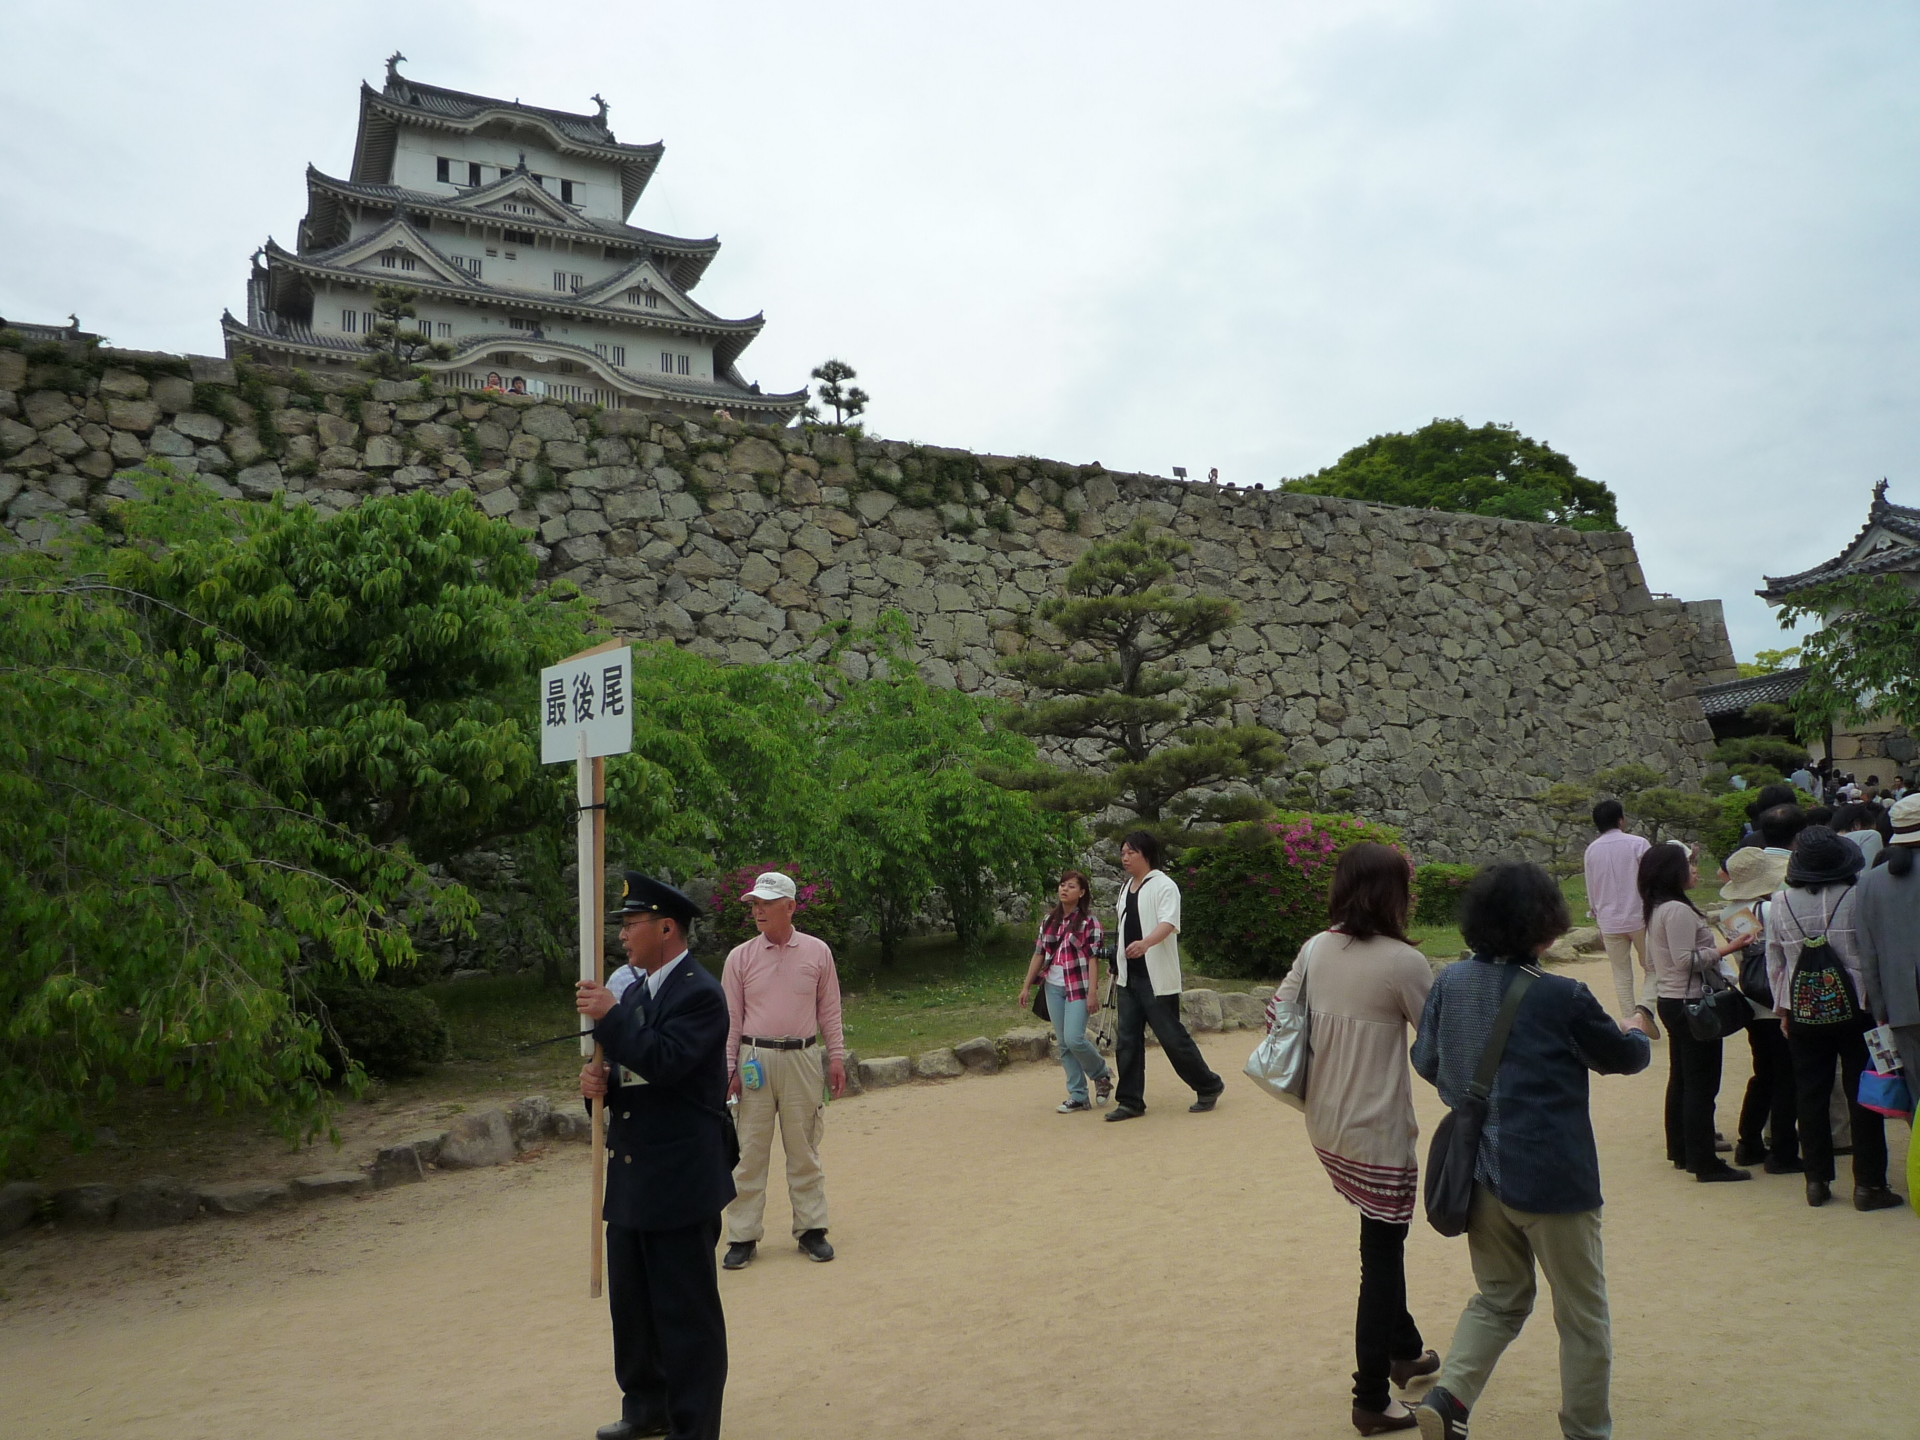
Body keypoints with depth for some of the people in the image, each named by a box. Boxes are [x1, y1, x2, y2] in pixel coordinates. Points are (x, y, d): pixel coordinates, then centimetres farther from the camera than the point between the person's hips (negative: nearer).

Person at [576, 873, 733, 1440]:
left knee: (687, 1313, 2)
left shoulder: (699, 993, -14)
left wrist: (610, 1015, -23)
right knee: (632, 1304, 21)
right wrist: (599, 1080, -2)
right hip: (632, 1180, 9)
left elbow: (666, 1062, -27)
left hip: (680, 1182, -9)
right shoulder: (636, 991, 13)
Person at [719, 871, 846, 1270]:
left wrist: (836, 1058, 5)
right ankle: (743, 1236, 11)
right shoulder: (740, 957, 2)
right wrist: (728, 1067, -1)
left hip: (803, 1059, 0)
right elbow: (731, 1018, 4)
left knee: (804, 1150, 8)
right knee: (749, 1150, 2)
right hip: (755, 1060, 0)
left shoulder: (817, 952, 3)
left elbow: (829, 1010, 9)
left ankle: (811, 1229, 19)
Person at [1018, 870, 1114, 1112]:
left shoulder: (1088, 922, -5)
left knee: (1074, 1039, -14)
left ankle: (1102, 1073, 14)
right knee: (1063, 1044, 5)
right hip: (1053, 988, 6)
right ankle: (1078, 1096, 12)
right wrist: (1027, 985, 10)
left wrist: (1092, 993, -16)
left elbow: (1093, 958, -10)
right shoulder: (1049, 920, 10)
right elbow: (1039, 954, 12)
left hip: (1078, 988, -5)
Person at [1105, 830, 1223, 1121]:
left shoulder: (1163, 885, -11)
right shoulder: (1126, 888, 14)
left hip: (1157, 977, -8)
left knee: (1172, 1036, -1)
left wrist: (1145, 943, -44)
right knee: (1127, 1040, 6)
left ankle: (1209, 1086, 18)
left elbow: (1169, 922, -26)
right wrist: (1118, 963, 19)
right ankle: (1131, 1101, 14)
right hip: (1129, 977, 8)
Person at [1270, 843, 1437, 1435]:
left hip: (1325, 1126, 7)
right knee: (1382, 1258, 9)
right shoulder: (1403, 963, -20)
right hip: (1378, 1134, -7)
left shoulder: (1315, 949, -2)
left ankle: (1405, 1350, 44)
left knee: (1382, 1240, 26)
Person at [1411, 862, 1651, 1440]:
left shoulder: (1449, 982, -5)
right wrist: (1636, 1032, 21)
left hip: (1479, 1173, 5)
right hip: (1551, 1180, -5)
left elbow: (1426, 1063, 6)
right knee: (1582, 1314, 16)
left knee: (1499, 1299, 21)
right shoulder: (1561, 997, -19)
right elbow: (1625, 1059, -2)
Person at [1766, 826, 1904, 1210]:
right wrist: (1877, 1006, 1)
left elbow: (1774, 960, 4)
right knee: (1863, 1096, 7)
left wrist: (1782, 1007, 14)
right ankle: (1868, 1184, 10)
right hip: (1853, 1010, -2)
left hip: (1802, 1014, 2)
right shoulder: (1855, 897, -11)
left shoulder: (1780, 903, -3)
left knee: (1811, 1097, 10)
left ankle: (1817, 1181, 15)